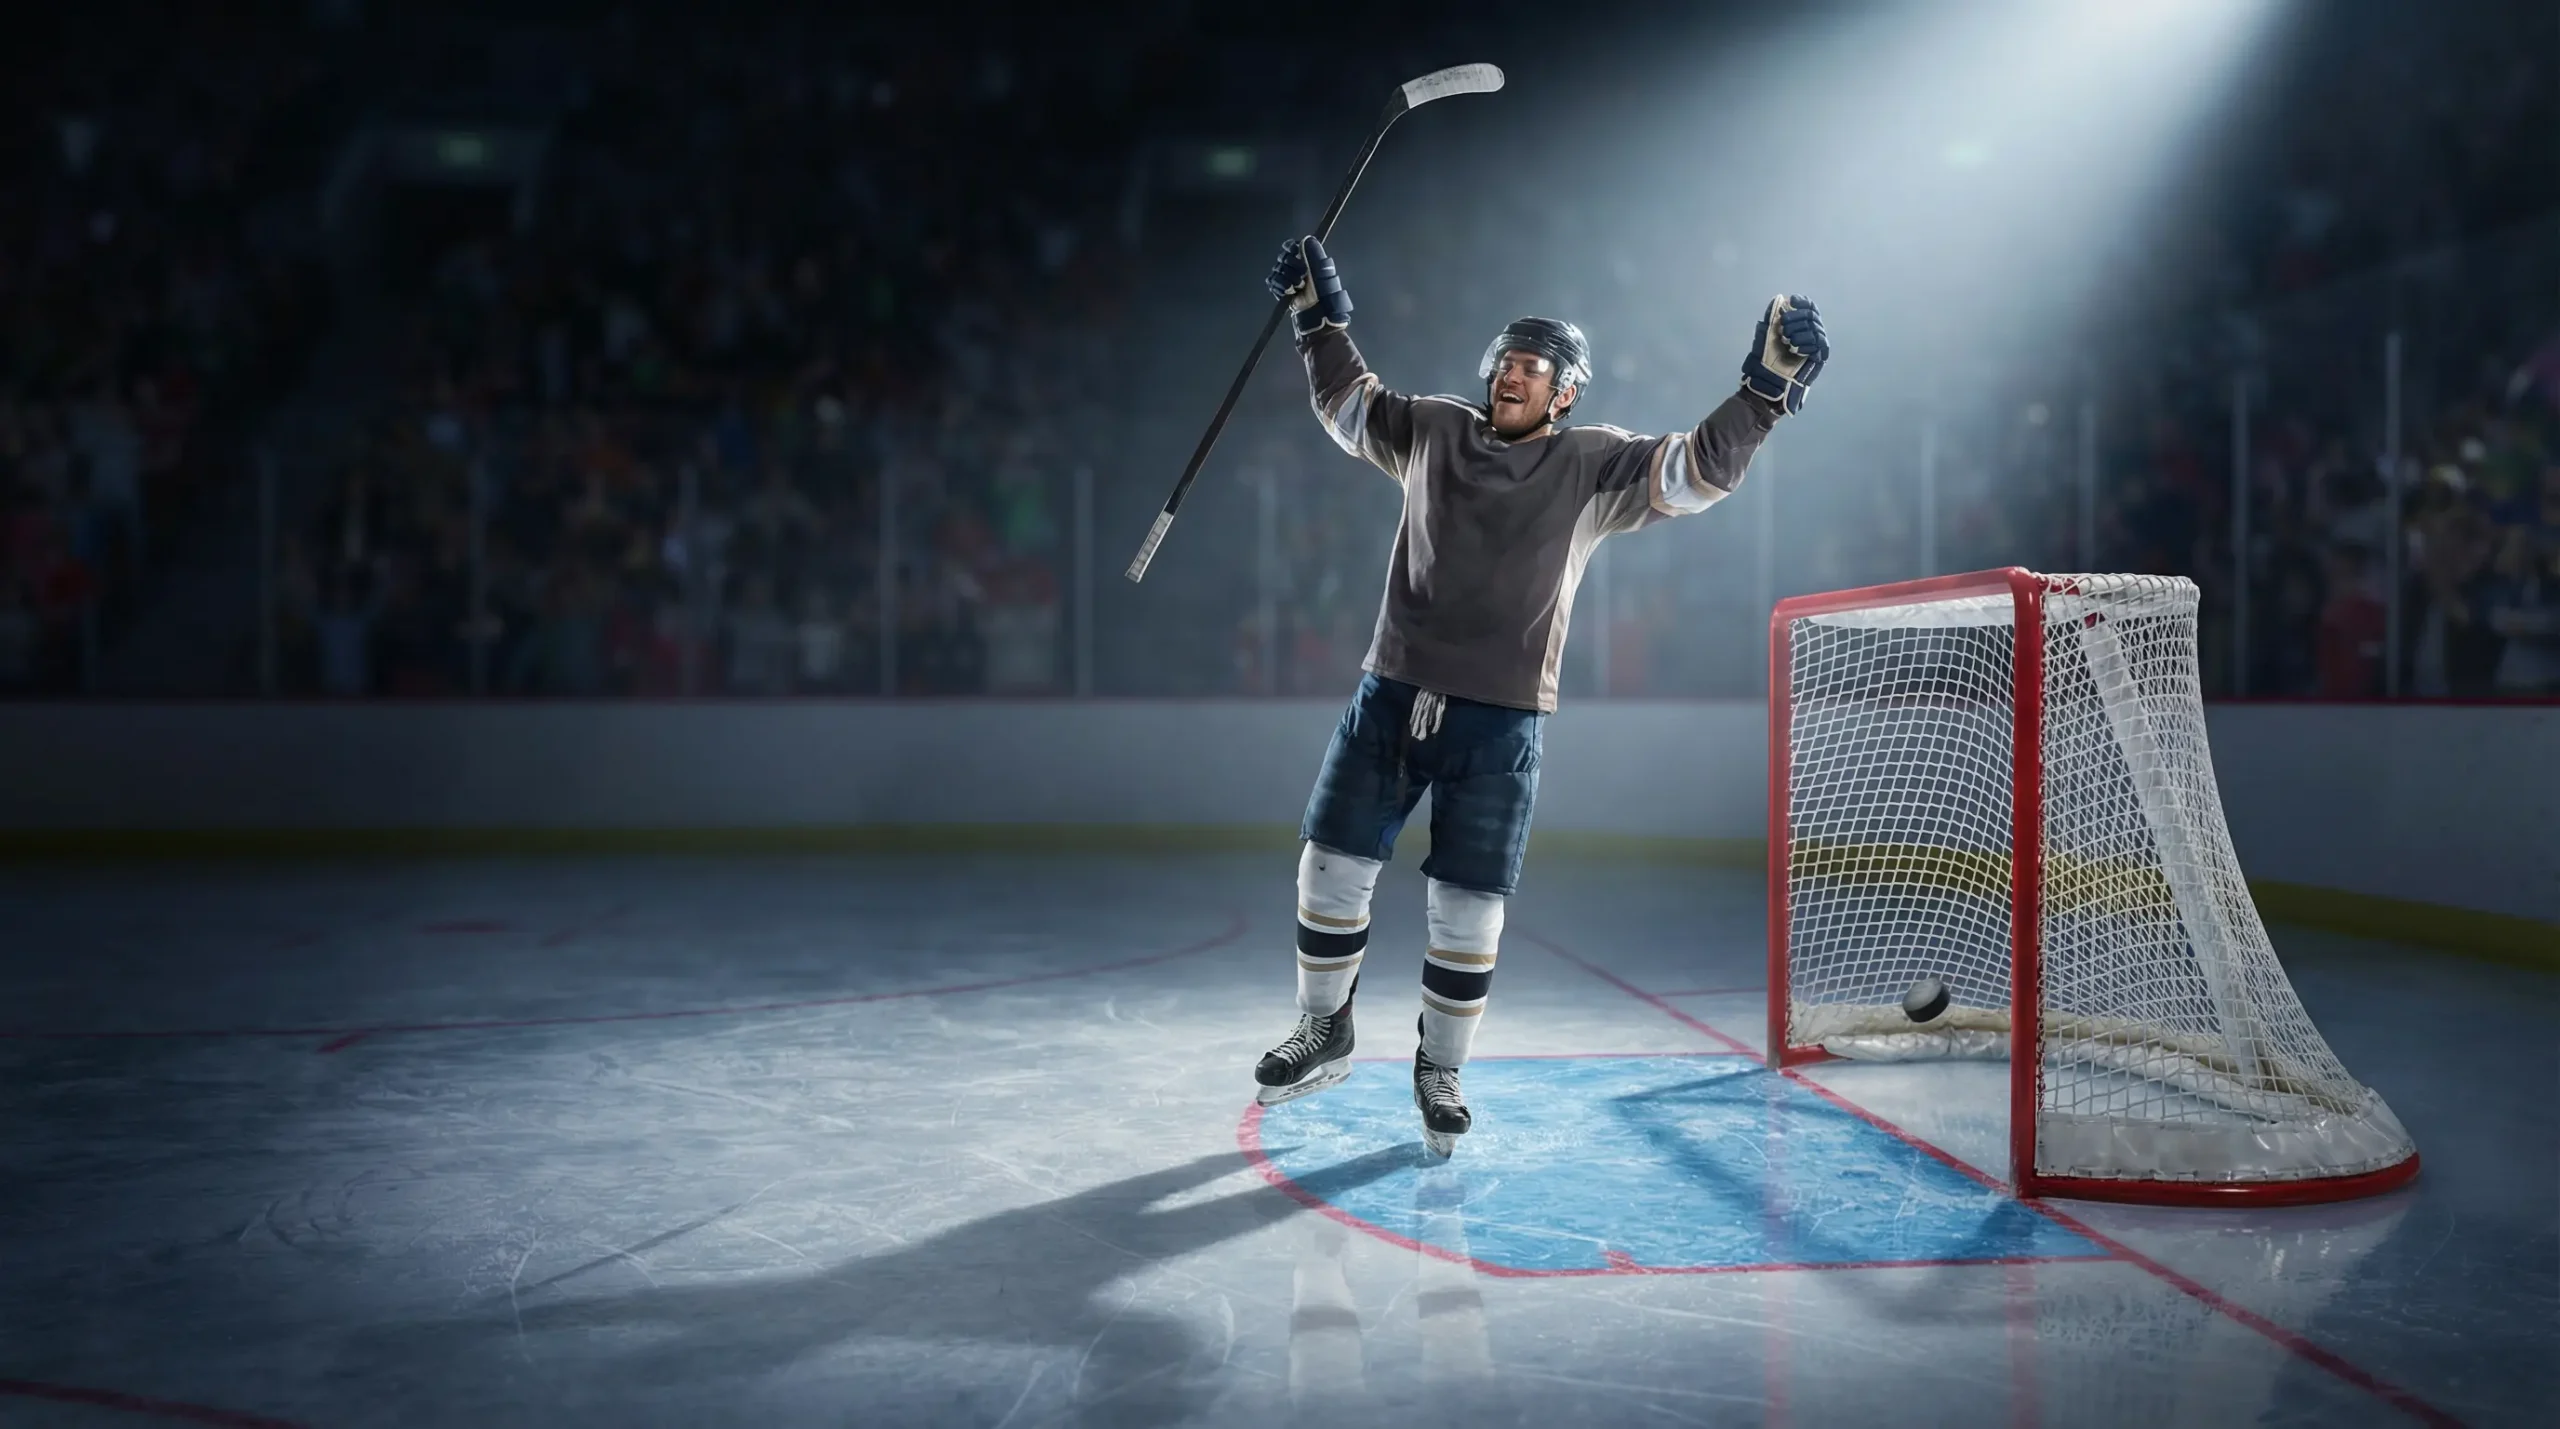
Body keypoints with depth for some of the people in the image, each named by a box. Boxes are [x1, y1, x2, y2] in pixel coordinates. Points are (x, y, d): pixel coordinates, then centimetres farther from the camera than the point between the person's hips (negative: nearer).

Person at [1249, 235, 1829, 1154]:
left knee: (1467, 909, 0)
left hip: (1500, 723, -3)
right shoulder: (1434, 431, 9)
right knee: (1333, 868, 3)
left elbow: (1695, 471, -10)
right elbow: (1351, 406, 25)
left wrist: (1764, 391, -21)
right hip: (1393, 693, 3)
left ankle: (1440, 1070, 20)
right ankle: (1323, 1037, 24)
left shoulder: (1592, 466, 0)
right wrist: (1320, 320, 19)